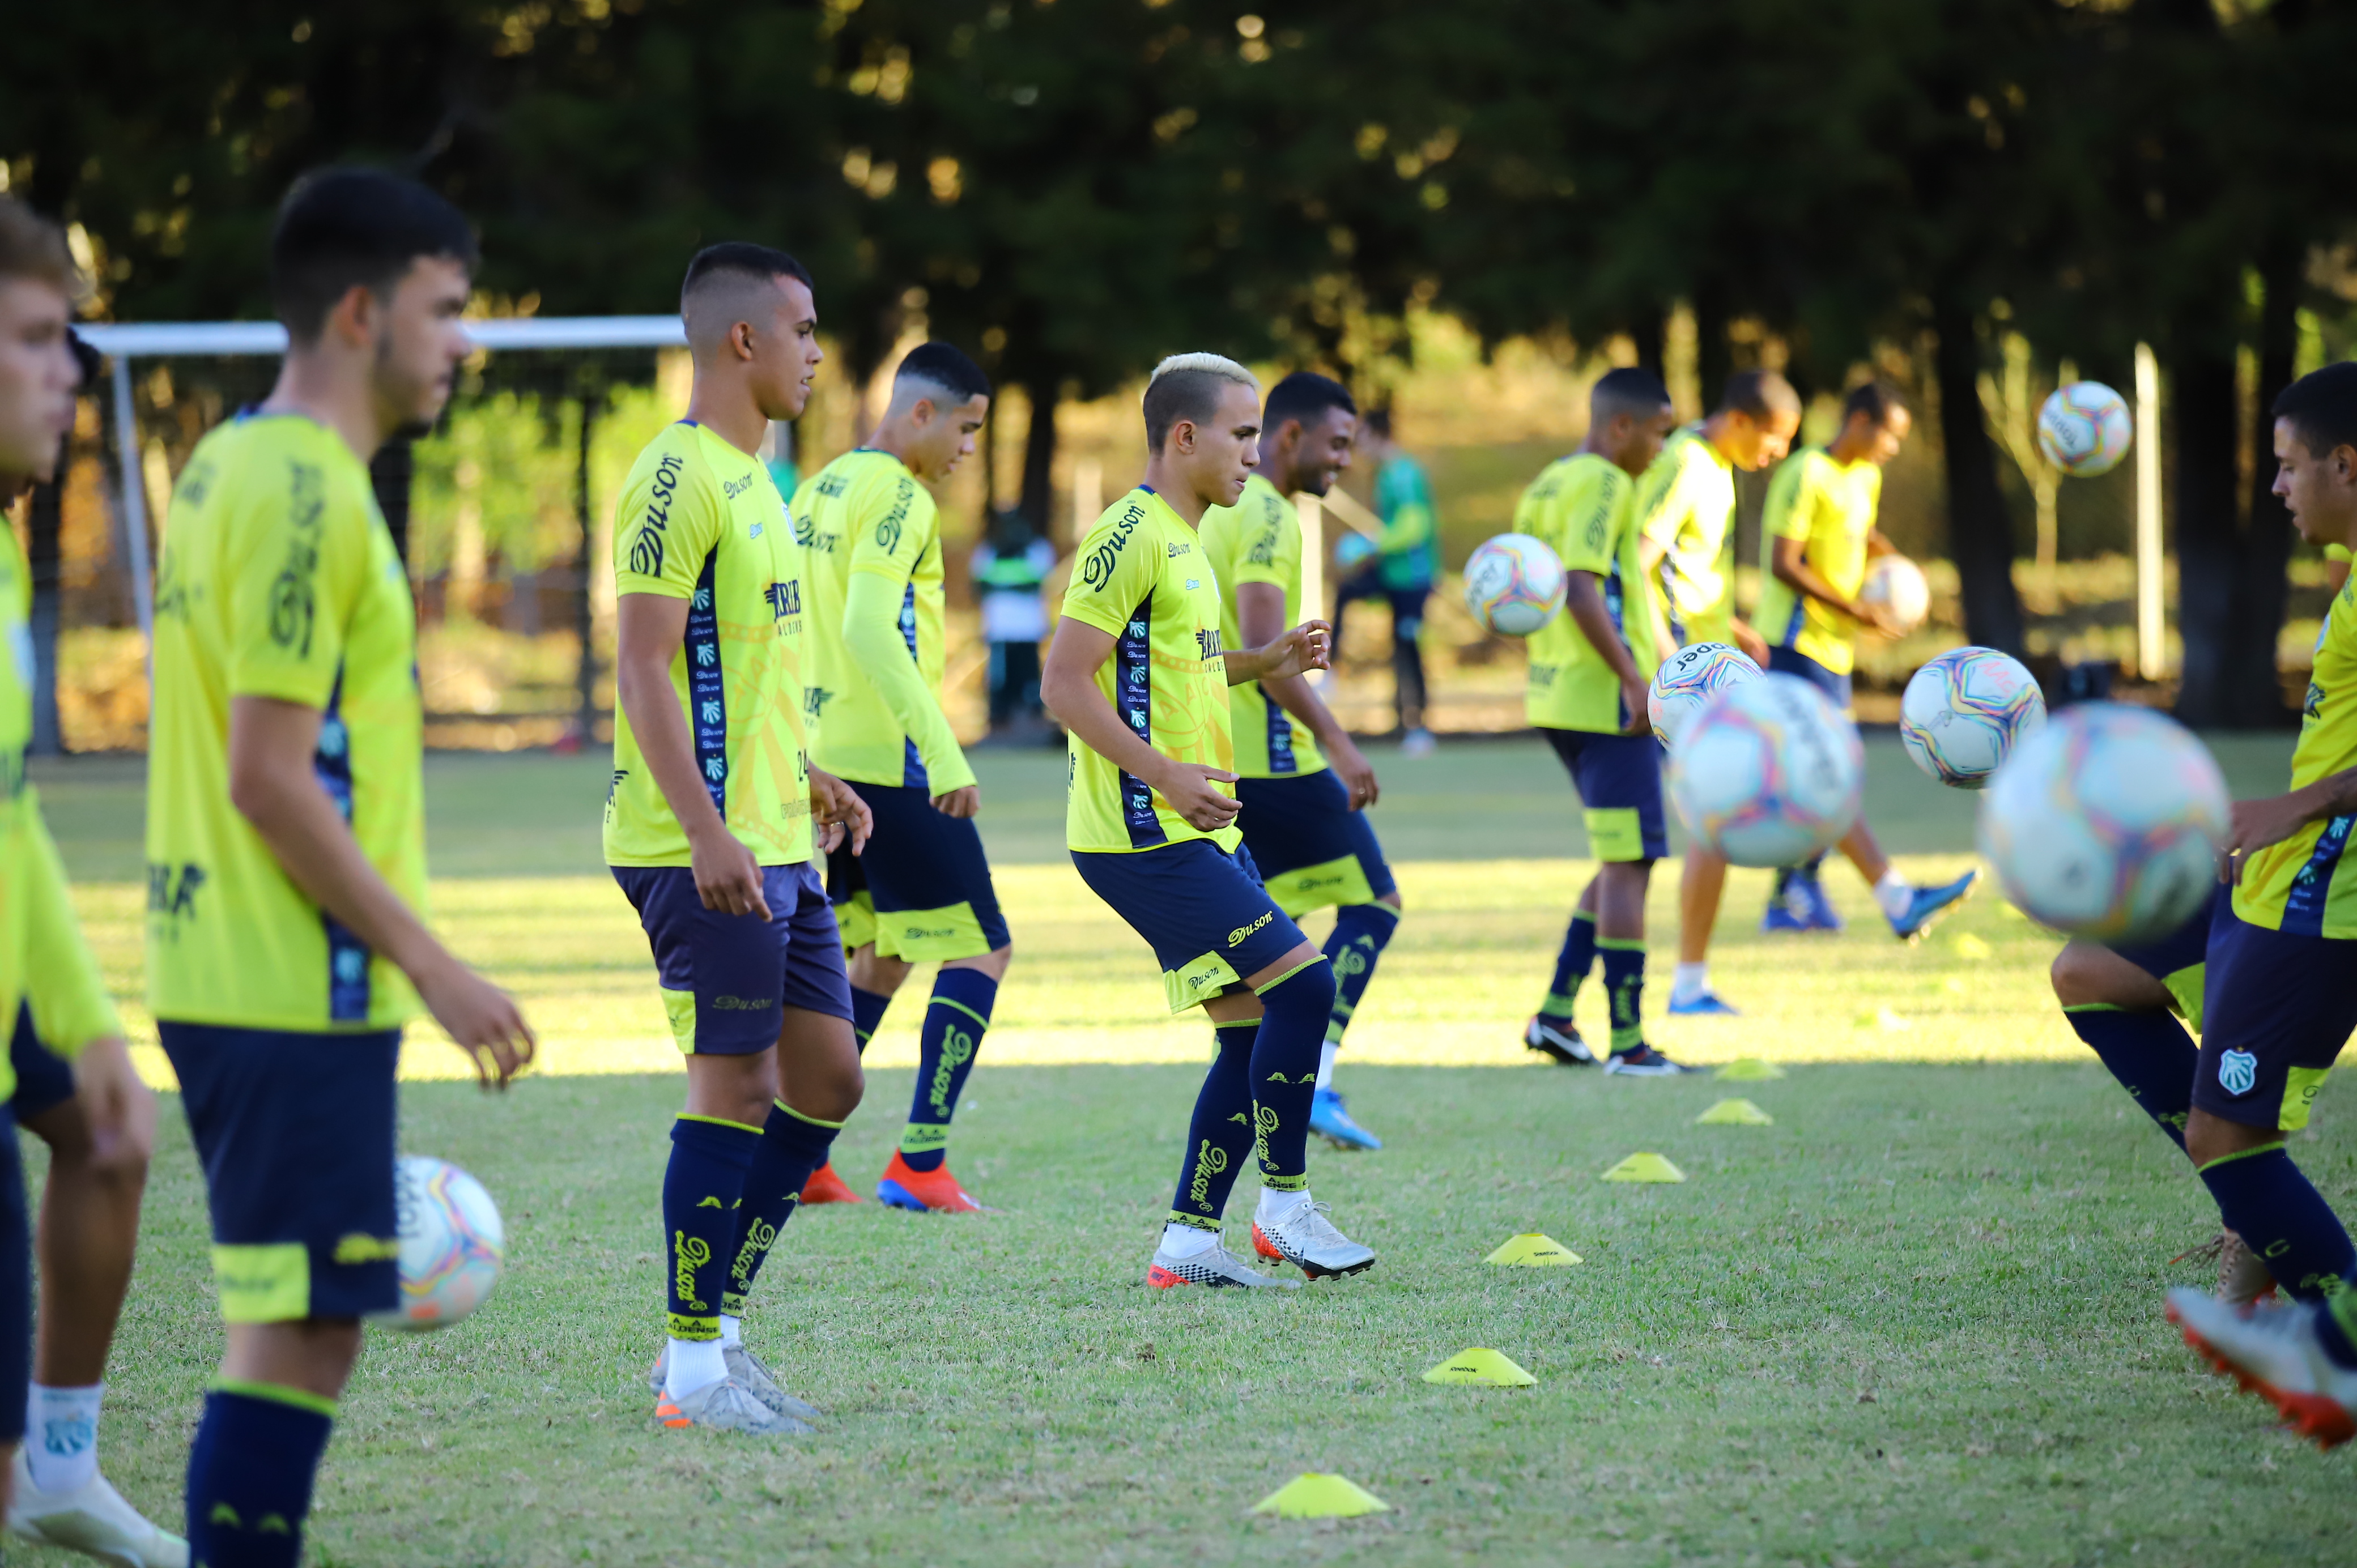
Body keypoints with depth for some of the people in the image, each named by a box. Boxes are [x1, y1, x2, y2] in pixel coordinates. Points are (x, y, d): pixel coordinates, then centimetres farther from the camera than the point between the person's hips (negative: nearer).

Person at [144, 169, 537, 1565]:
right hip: (295, 991, -10)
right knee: (301, 1330, -7)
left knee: (295, 1327, 14)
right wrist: (432, 964, -15)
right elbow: (269, 779, -19)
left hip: (231, 970, 10)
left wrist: (402, 954, 22)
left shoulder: (234, 466, 15)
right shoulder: (306, 493, -15)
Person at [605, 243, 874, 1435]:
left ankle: (711, 1326, 18)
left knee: (825, 1080, 10)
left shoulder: (750, 478, 17)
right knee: (734, 1086, -5)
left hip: (777, 845, 10)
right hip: (710, 852, -10)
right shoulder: (679, 478, -14)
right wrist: (707, 831, -26)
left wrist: (807, 782, 26)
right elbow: (644, 667, -20)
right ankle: (693, 1366, 3)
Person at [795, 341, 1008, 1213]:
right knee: (980, 948, -2)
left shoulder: (820, 490, 15)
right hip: (890, 762, -9)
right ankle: (919, 1165, -7)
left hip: (823, 761, 9)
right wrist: (945, 755, -28)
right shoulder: (898, 497, -13)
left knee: (881, 953, 18)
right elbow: (870, 629, -25)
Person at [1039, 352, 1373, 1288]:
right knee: (1301, 982, -14)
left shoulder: (1182, 541, 18)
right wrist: (1163, 773, -26)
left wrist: (1263, 663, 15)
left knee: (1256, 1030, 8)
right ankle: (1286, 1205, -4)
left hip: (1196, 832, 10)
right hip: (1146, 838, -10)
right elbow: (1065, 683, -19)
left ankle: (1188, 1242, 11)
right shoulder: (1132, 535, -14)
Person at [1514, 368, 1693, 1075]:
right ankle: (1628, 1043, -5)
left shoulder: (1544, 486, 16)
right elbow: (1581, 590, -24)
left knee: (1624, 859, 17)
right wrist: (1634, 681, -24)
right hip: (1606, 699, -10)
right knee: (1629, 864, -6)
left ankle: (1556, 1013, 14)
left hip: (1557, 697, 10)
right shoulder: (1604, 485, -12)